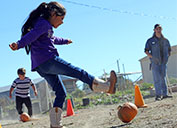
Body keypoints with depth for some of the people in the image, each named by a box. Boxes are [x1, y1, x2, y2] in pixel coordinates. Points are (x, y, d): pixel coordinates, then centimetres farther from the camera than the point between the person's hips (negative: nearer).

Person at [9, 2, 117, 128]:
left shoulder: (45, 26, 25)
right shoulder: (43, 23, -6)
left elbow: (52, 39, 44)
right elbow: (32, 35, -25)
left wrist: (65, 41, 60)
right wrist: (19, 45, -42)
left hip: (41, 67, 10)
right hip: (48, 60, -10)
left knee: (61, 93, 10)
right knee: (79, 72, -3)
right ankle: (107, 86, 4)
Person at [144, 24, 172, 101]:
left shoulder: (165, 40, 13)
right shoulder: (150, 41, 2)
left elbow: (169, 50, 24)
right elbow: (146, 51, 0)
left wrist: (167, 57, 8)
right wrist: (152, 57, -13)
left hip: (163, 62, 4)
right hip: (155, 62, -4)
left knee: (163, 78, 6)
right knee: (157, 79, -7)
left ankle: (164, 94, 8)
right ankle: (158, 95, -7)